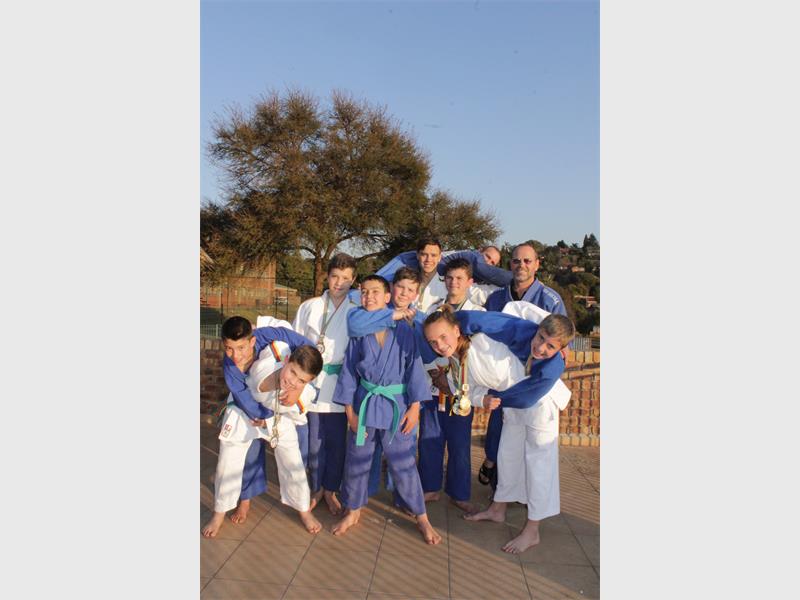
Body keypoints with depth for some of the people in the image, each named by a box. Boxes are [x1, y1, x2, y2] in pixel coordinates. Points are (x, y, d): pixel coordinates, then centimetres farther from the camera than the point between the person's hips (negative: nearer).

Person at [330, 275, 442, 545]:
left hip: (396, 405, -2)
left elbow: (414, 367, -4)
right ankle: (353, 510, 37)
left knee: (403, 464, 5)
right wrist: (350, 410, 1)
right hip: (364, 403, 2)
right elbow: (348, 371, 3)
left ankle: (421, 517, 24)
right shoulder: (358, 332, -1)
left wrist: (414, 407, -7)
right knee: (356, 461, 14)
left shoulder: (403, 330, -7)